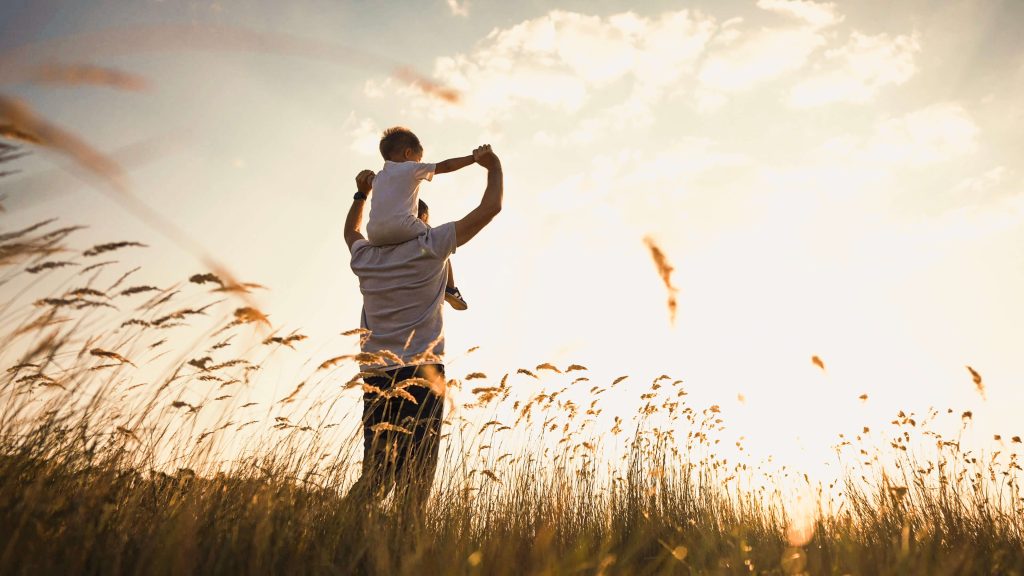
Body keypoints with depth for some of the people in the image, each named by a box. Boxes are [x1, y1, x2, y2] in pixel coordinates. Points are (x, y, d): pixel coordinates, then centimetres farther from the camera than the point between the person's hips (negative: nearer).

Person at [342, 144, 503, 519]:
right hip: (421, 374, -5)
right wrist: (494, 167, 17)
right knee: (414, 478, -6)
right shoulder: (428, 247, 0)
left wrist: (361, 194, 36)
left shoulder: (364, 258, 13)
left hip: (376, 376, 5)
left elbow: (351, 231, 40)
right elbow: (491, 208, 2)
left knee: (376, 473, 6)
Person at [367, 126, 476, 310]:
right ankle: (450, 288, 8)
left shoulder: (378, 177, 28)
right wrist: (474, 157, 15)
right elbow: (445, 166, 11)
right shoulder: (411, 168, 11)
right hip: (402, 226, -5)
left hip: (375, 235, 5)